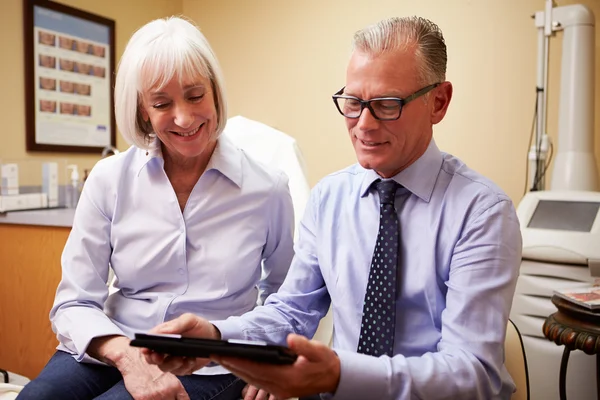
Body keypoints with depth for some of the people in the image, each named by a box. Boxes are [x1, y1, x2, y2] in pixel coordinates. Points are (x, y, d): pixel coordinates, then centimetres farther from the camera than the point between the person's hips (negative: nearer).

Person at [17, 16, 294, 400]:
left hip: (207, 369, -1)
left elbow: (282, 294, 9)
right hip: (111, 353, 2)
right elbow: (74, 303, -3)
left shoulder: (266, 187, -5)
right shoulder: (110, 180, -3)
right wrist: (125, 354, -22)